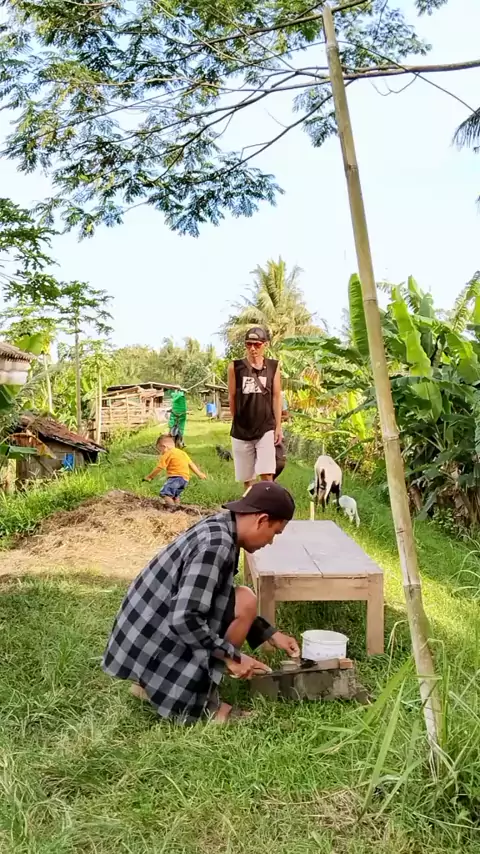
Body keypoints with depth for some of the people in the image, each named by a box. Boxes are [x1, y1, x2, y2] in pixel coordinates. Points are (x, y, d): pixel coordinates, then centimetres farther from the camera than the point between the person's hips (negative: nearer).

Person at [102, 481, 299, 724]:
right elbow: (184, 619, -28)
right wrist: (232, 656, -16)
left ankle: (152, 680, 15)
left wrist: (271, 634, 15)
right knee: (245, 602, -13)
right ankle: (198, 702, -1)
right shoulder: (216, 546, -24)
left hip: (151, 628, 9)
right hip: (150, 643, -9)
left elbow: (224, 603, 17)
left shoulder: (219, 527, 5)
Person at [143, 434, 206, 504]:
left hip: (176, 477, -9)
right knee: (175, 495, 27)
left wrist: (149, 477, 6)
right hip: (185, 479, 10)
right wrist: (199, 474, 30)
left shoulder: (167, 454, -1)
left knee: (164, 493, -21)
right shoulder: (182, 453, 24)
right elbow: (191, 464, 25)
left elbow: (159, 468, -4)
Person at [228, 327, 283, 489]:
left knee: (267, 475, -10)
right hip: (241, 430, 1)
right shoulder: (235, 366, -2)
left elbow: (276, 397, 2)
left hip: (266, 428, -1)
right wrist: (237, 422, 10)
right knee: (246, 477, 10)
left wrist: (278, 426, 0)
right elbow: (232, 397, 5)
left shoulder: (273, 366, 1)